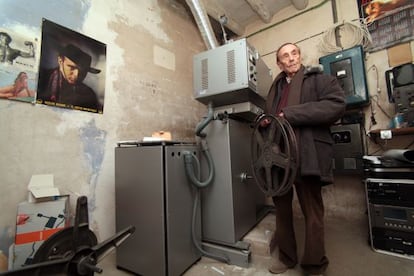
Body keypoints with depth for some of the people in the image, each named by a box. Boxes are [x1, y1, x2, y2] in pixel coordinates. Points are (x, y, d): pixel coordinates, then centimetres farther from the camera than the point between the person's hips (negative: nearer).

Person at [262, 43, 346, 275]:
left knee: (312, 211, 6)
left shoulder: (319, 79, 7)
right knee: (281, 207, 14)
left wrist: (291, 114, -16)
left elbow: (337, 104, -11)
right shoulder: (276, 87, 23)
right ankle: (286, 257, 33)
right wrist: (265, 122, 6)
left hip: (307, 155, -5)